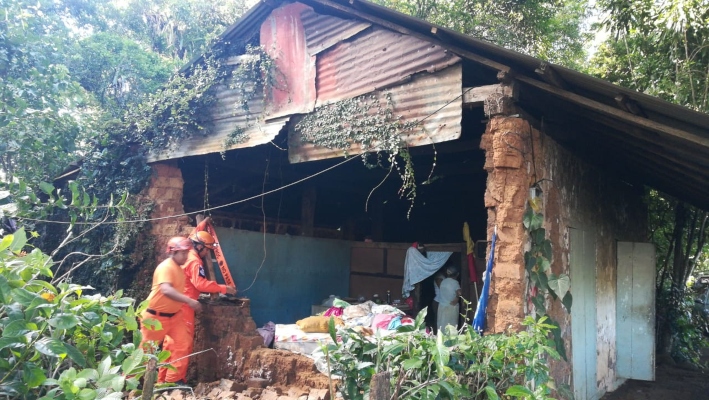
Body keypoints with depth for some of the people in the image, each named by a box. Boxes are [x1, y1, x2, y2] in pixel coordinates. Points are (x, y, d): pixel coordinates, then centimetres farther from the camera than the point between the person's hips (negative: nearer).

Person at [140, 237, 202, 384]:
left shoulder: (178, 268, 6)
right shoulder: (166, 267, -23)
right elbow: (166, 290, -39)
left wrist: (187, 304, 14)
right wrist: (189, 301, -45)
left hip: (174, 314, 8)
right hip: (155, 315, -8)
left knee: (183, 344, 0)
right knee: (146, 349, 7)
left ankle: (172, 380, 9)